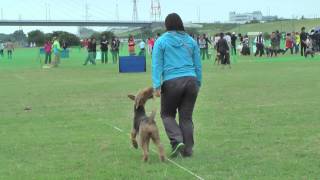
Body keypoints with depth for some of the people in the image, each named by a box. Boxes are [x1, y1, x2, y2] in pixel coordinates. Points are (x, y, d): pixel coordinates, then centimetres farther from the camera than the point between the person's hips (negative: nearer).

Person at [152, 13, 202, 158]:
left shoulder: (161, 41, 3)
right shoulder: (191, 41, 12)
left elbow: (157, 65, -3)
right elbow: (198, 65, 13)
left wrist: (156, 86, -6)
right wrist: (198, 83, 20)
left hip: (171, 82, -3)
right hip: (191, 81, 3)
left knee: (167, 114, 14)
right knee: (187, 117, 10)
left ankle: (177, 141, -6)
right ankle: (187, 149, 11)